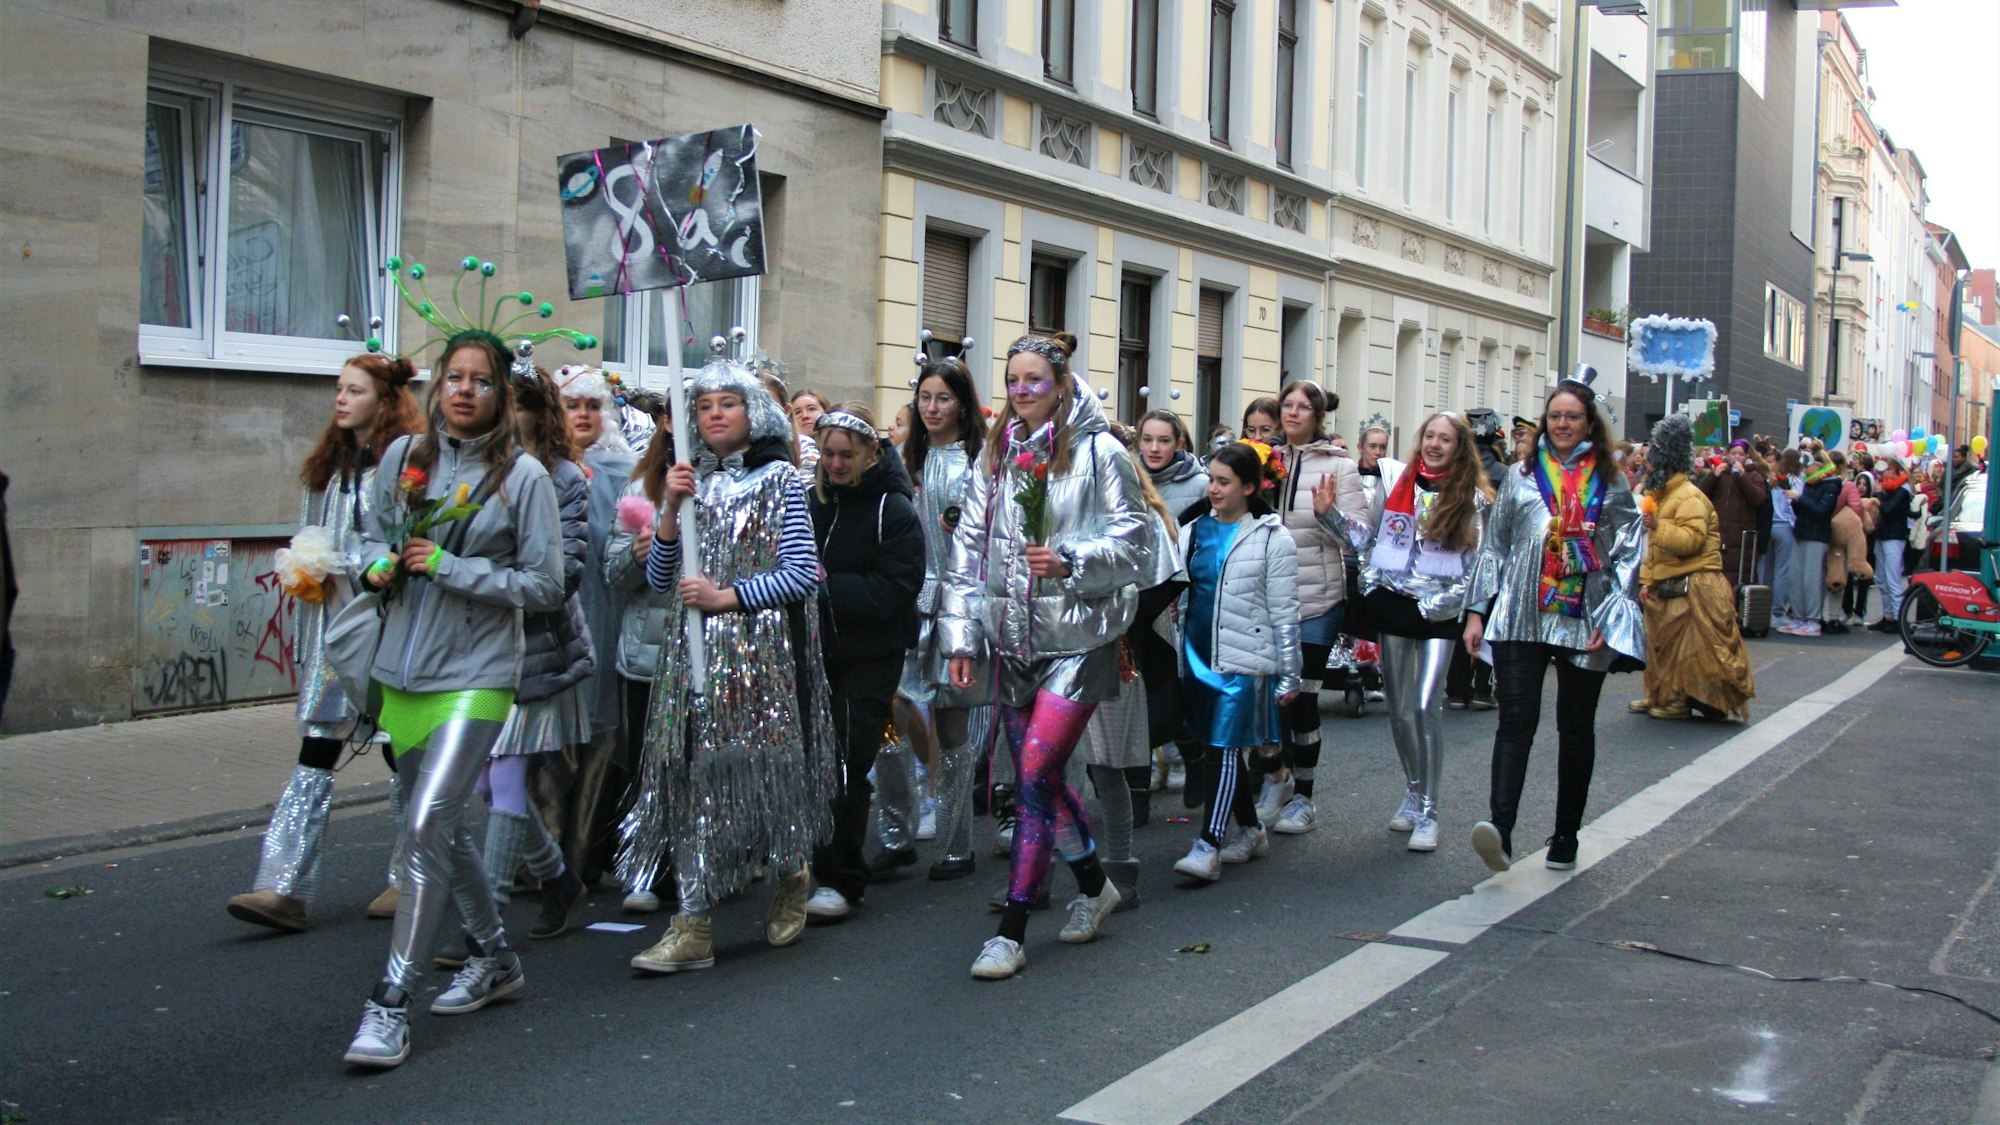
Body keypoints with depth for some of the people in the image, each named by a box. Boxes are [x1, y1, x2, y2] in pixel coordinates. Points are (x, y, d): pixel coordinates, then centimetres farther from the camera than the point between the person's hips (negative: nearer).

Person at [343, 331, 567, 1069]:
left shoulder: (522, 475, -7)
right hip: (401, 669, 6)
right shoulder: (403, 456, 5)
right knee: (443, 823, 17)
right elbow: (373, 535, 19)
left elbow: (545, 586, -8)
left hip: (475, 675, -6)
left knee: (428, 824, -16)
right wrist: (380, 564, -4)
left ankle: (390, 1006, -10)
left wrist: (449, 567, -14)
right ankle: (494, 958, 36)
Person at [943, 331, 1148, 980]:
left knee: (1036, 774, -11)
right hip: (1014, 636, 6)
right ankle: (1093, 885, 34)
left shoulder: (1098, 451, -3)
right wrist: (961, 634, 8)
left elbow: (1132, 539, -4)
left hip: (1078, 637, -6)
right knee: (1039, 775, 11)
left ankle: (1011, 930, -4)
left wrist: (1070, 561, -20)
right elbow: (969, 548, 13)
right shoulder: (997, 456, 12)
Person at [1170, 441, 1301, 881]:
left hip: (1243, 661, -6)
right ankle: (1250, 831, 26)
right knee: (1213, 748, 12)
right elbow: (1177, 594, 16)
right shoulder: (1193, 532, 11)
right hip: (1198, 658, 6)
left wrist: (1288, 675, -4)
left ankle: (1207, 846, -13)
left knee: (1224, 749, -11)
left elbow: (1284, 612, -3)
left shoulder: (1271, 538, -2)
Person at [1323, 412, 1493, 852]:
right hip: (1393, 605, 3)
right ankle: (1413, 791, 28)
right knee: (1399, 709, 8)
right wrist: (1331, 513, 1)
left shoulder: (1474, 498, 1)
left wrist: (1447, 601, -10)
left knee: (1426, 707, -13)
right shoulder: (1396, 484, 7)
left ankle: (1427, 811, -4)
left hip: (1438, 614, -3)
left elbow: (1476, 565, 2)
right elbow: (1368, 537, 13)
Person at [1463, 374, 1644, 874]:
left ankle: (1566, 837, 17)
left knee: (1576, 728, 8)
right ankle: (1500, 829, -23)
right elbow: (1494, 545, 11)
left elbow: (1628, 553, 4)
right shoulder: (1521, 475, 11)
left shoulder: (1611, 483, 8)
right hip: (1520, 619, 0)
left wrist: (1613, 617, -7)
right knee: (1515, 721, -12)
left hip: (1584, 622, 0)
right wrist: (1477, 611, 5)